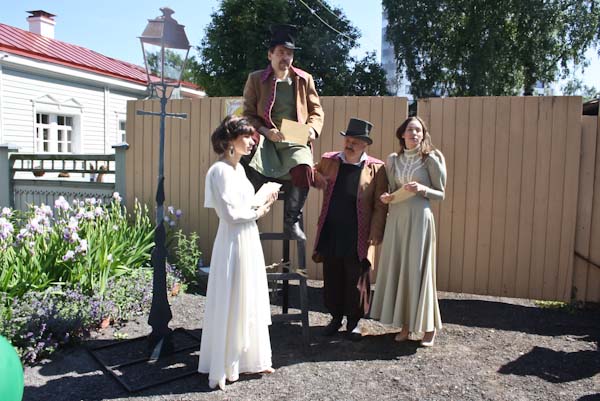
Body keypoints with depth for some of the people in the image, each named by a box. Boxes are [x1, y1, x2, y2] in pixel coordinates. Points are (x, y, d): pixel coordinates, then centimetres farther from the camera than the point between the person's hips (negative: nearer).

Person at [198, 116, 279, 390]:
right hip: (233, 242, -9)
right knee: (230, 304, 2)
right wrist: (258, 212, -7)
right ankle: (223, 368, 17)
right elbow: (230, 214, -19)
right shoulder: (220, 170, -16)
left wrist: (262, 204, 3)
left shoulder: (239, 168, 12)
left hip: (249, 239, 9)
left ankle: (249, 358, 30)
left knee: (251, 303, 16)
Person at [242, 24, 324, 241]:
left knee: (303, 168, -34)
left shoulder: (304, 79, 16)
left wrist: (312, 129, -5)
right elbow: (248, 114, 7)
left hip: (295, 142, 1)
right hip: (265, 140, 0)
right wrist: (266, 131, -12)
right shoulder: (255, 79, 11)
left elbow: (316, 110, 18)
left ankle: (292, 221, -16)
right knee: (250, 170, -33)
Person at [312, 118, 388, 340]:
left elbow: (380, 207, -3)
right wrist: (314, 176, -2)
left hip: (358, 238, -3)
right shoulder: (328, 161, 7)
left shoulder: (376, 168, -2)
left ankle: (353, 321, 25)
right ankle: (336, 317, 31)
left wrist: (374, 236, -9)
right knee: (332, 279, 12)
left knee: (357, 282, 7)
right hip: (330, 236, 3)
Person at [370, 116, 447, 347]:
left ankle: (428, 327, 12)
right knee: (396, 268, 4)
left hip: (420, 219, -4)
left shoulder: (430, 159, 0)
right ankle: (405, 325, 15)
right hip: (396, 218, 4)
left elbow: (440, 194, 2)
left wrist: (422, 189, -16)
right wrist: (386, 198, -2)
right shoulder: (393, 160, 11)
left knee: (418, 270, -2)